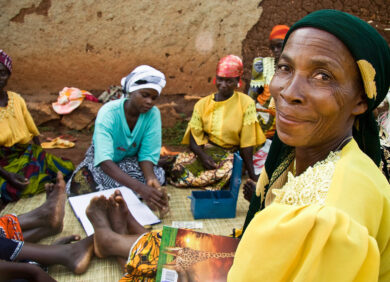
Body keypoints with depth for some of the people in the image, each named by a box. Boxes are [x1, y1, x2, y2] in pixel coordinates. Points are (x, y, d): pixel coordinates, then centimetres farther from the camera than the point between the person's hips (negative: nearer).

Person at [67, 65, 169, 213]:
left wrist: (150, 178, -44)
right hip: (101, 161, -2)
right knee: (81, 188, -30)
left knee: (157, 177, -28)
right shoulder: (108, 112, -32)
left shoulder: (153, 114, -22)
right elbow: (104, 160, -42)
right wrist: (139, 187, -57)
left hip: (131, 159, 2)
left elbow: (147, 154, -20)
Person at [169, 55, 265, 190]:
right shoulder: (202, 104, 5)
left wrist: (251, 174, -10)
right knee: (182, 160, -32)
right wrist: (203, 155, -20)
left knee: (226, 169, -38)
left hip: (231, 154, -1)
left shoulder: (246, 103, -5)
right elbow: (194, 137, 0)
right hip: (206, 150, 2)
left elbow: (247, 142, -8)